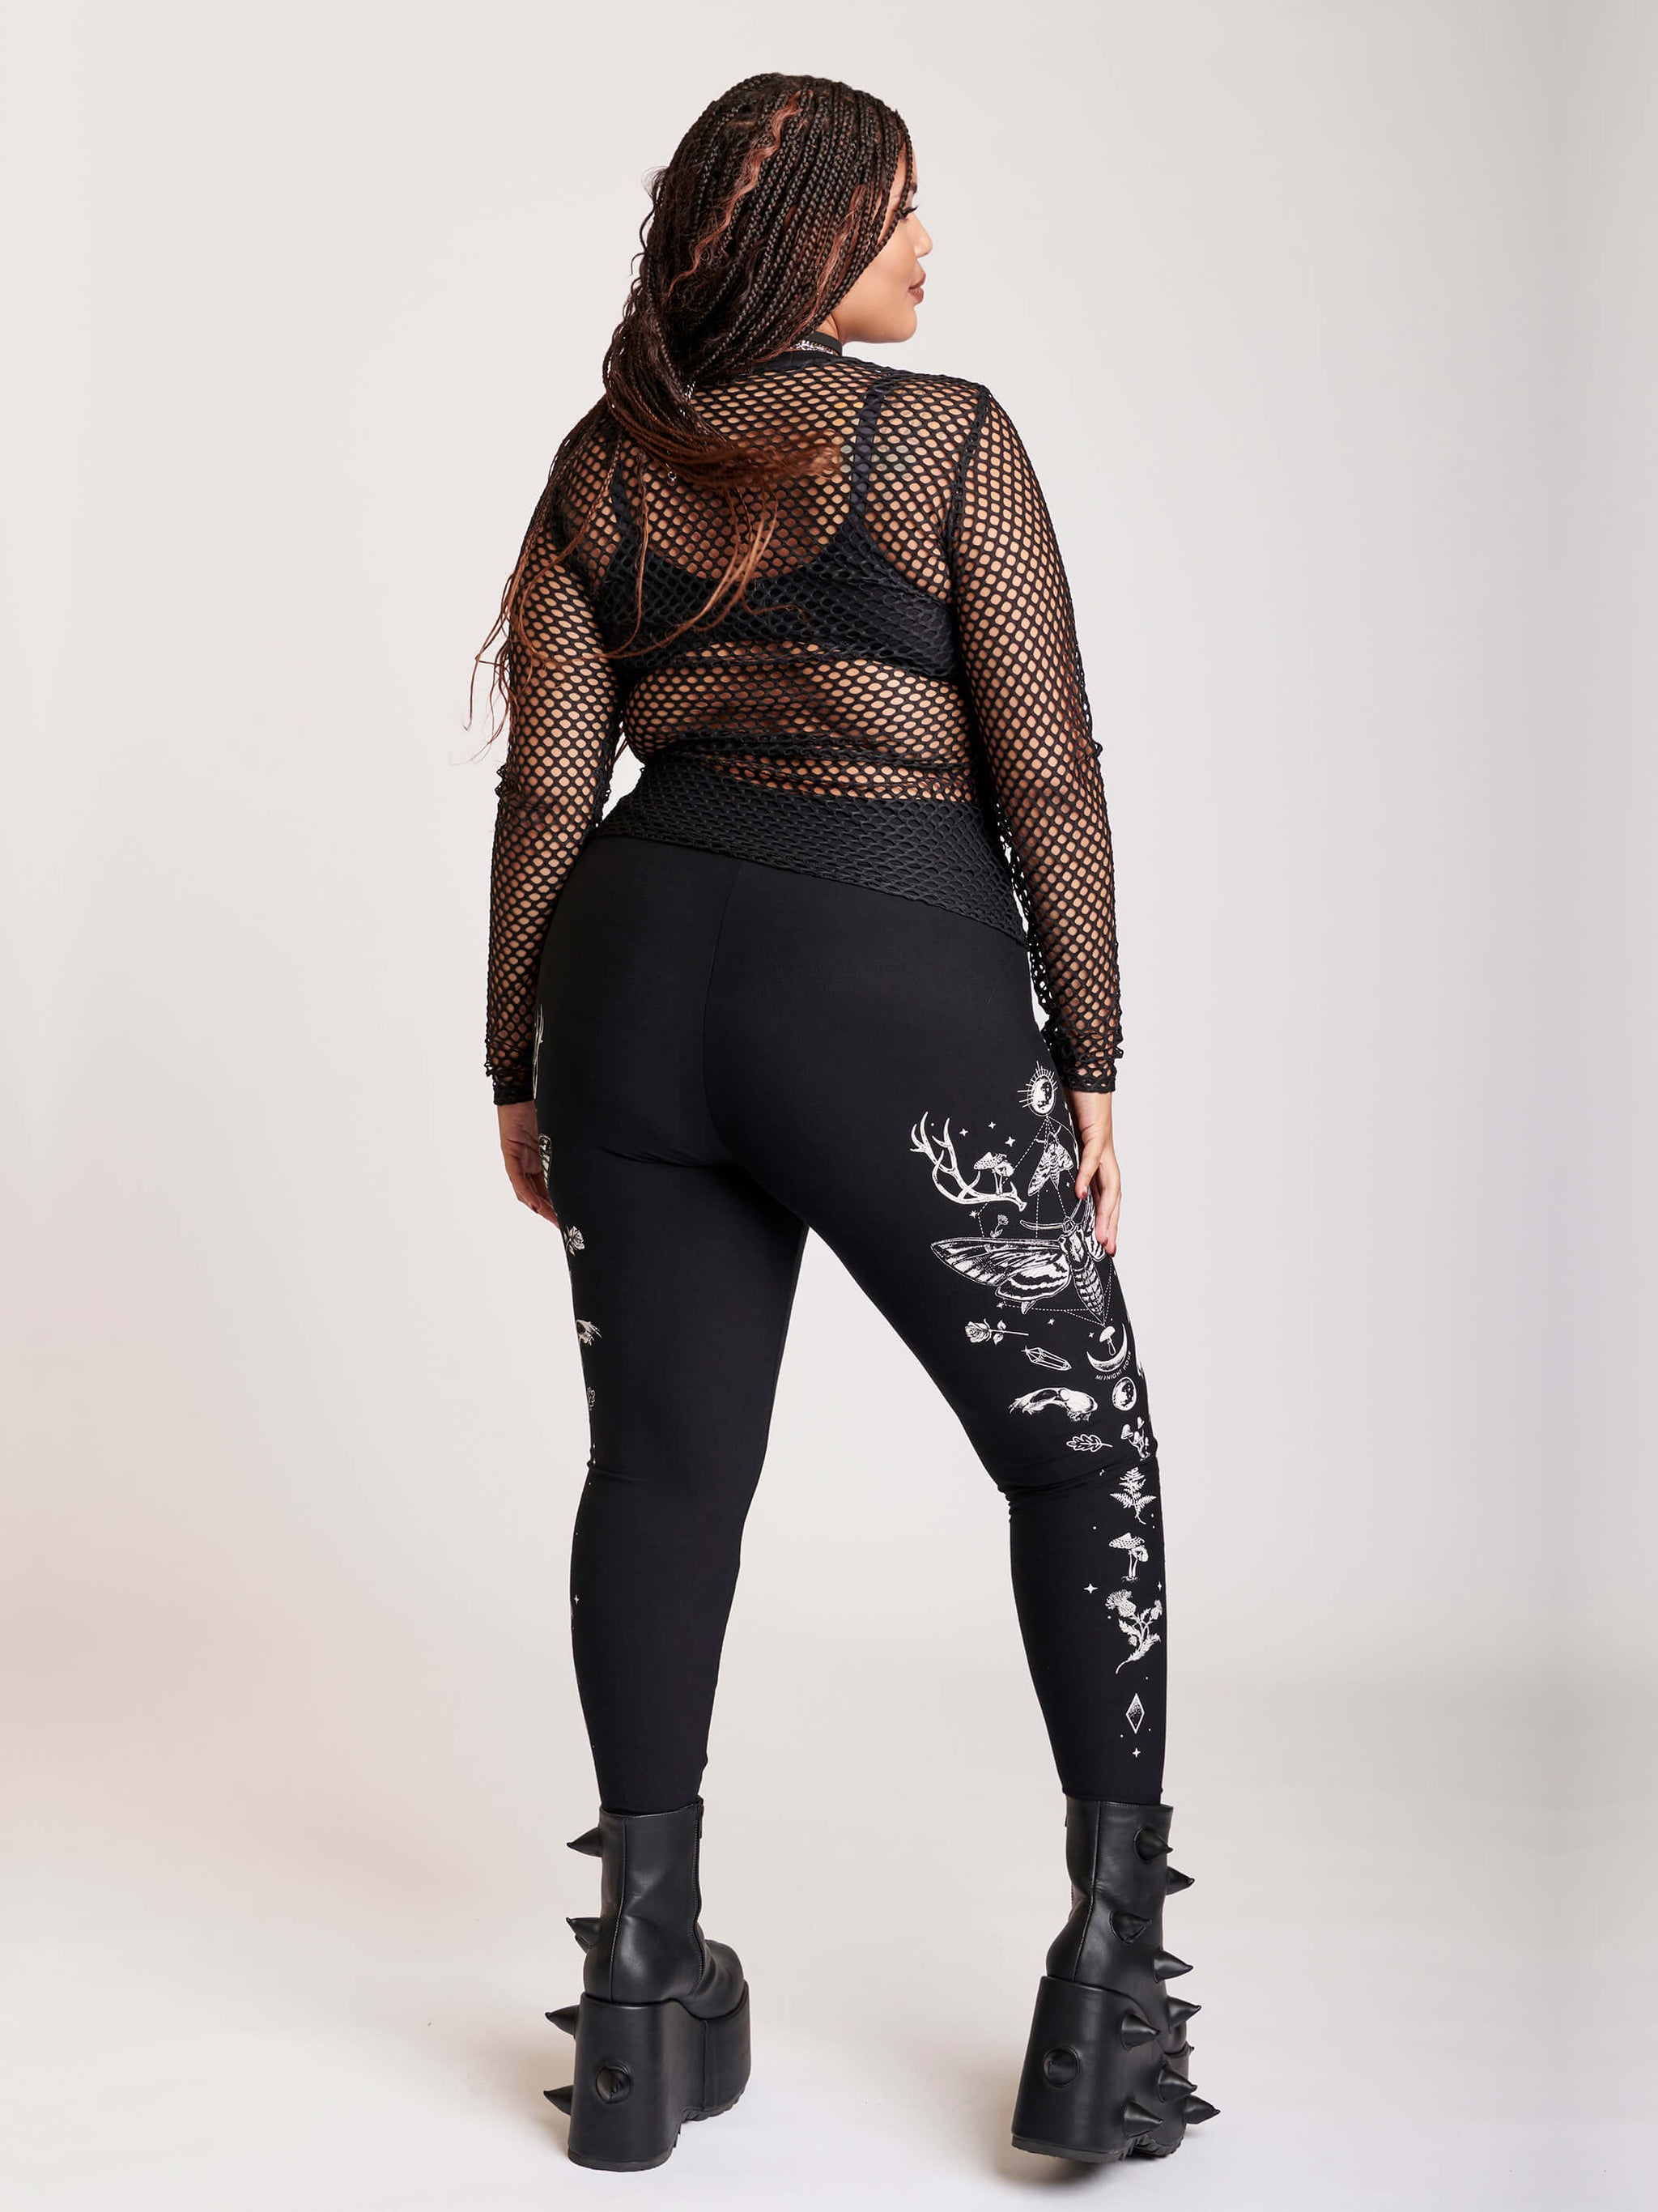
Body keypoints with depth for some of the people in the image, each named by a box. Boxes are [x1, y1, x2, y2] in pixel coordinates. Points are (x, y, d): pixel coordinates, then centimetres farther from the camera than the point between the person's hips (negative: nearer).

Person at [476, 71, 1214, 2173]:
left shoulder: (601, 464, 7)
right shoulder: (950, 439, -6)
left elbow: (543, 790, 4)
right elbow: (1047, 773, -9)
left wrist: (518, 1068, 12)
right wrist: (1088, 1063, -3)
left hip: (640, 976, 5)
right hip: (893, 996, -4)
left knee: (663, 1461, 11)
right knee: (1083, 1446, 10)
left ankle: (648, 1985, 12)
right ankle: (1114, 1951, 6)